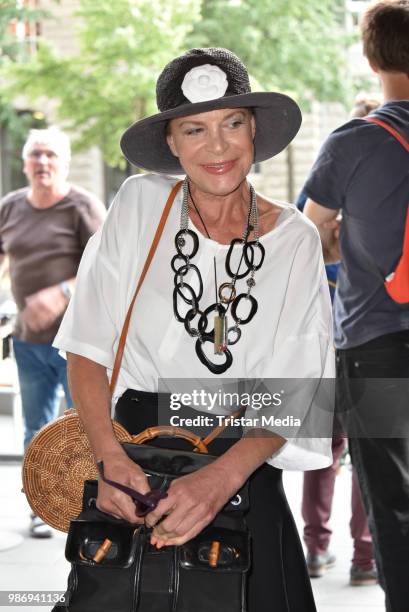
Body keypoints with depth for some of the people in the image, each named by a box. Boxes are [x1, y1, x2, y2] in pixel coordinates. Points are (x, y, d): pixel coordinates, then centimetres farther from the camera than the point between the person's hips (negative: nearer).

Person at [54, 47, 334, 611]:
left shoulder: (296, 240, -2)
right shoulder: (140, 204, -3)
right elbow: (87, 347, -4)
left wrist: (224, 475, -23)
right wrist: (108, 455, -18)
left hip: (244, 469, 1)